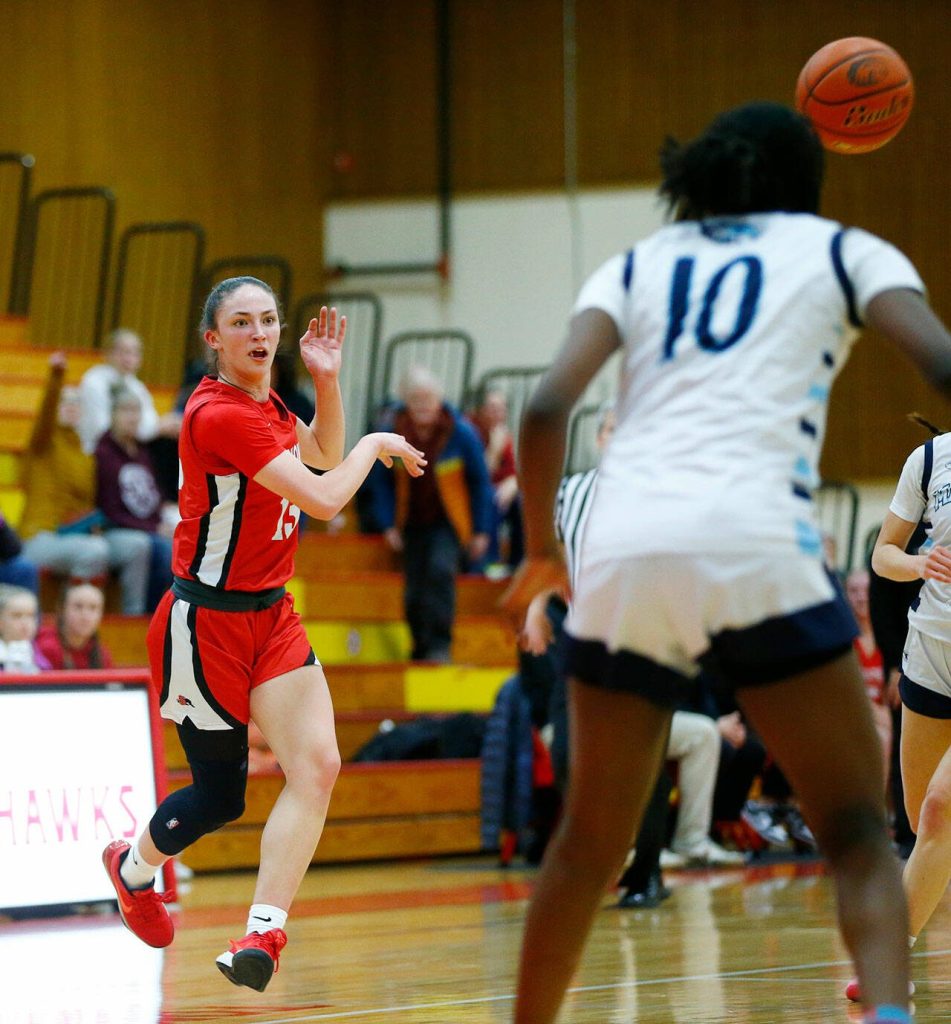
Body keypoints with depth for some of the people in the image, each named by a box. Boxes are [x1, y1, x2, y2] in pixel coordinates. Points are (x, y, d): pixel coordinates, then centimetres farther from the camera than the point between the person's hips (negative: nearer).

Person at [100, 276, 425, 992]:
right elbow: (325, 499, -25)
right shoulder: (219, 415, -22)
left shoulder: (264, 402, 6)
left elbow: (326, 455, 26)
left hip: (270, 616, 8)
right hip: (205, 623, -8)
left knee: (318, 766, -14)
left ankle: (264, 934, -18)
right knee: (220, 795, 5)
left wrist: (328, 377, 9)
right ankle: (134, 867, 39)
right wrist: (375, 446, -6)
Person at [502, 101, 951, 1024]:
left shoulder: (638, 263, 24)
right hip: (753, 543, -3)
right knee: (857, 828, 4)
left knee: (590, 841, 19)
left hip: (622, 549, 3)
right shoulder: (842, 250, 18)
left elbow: (547, 408, 8)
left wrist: (541, 548, 20)